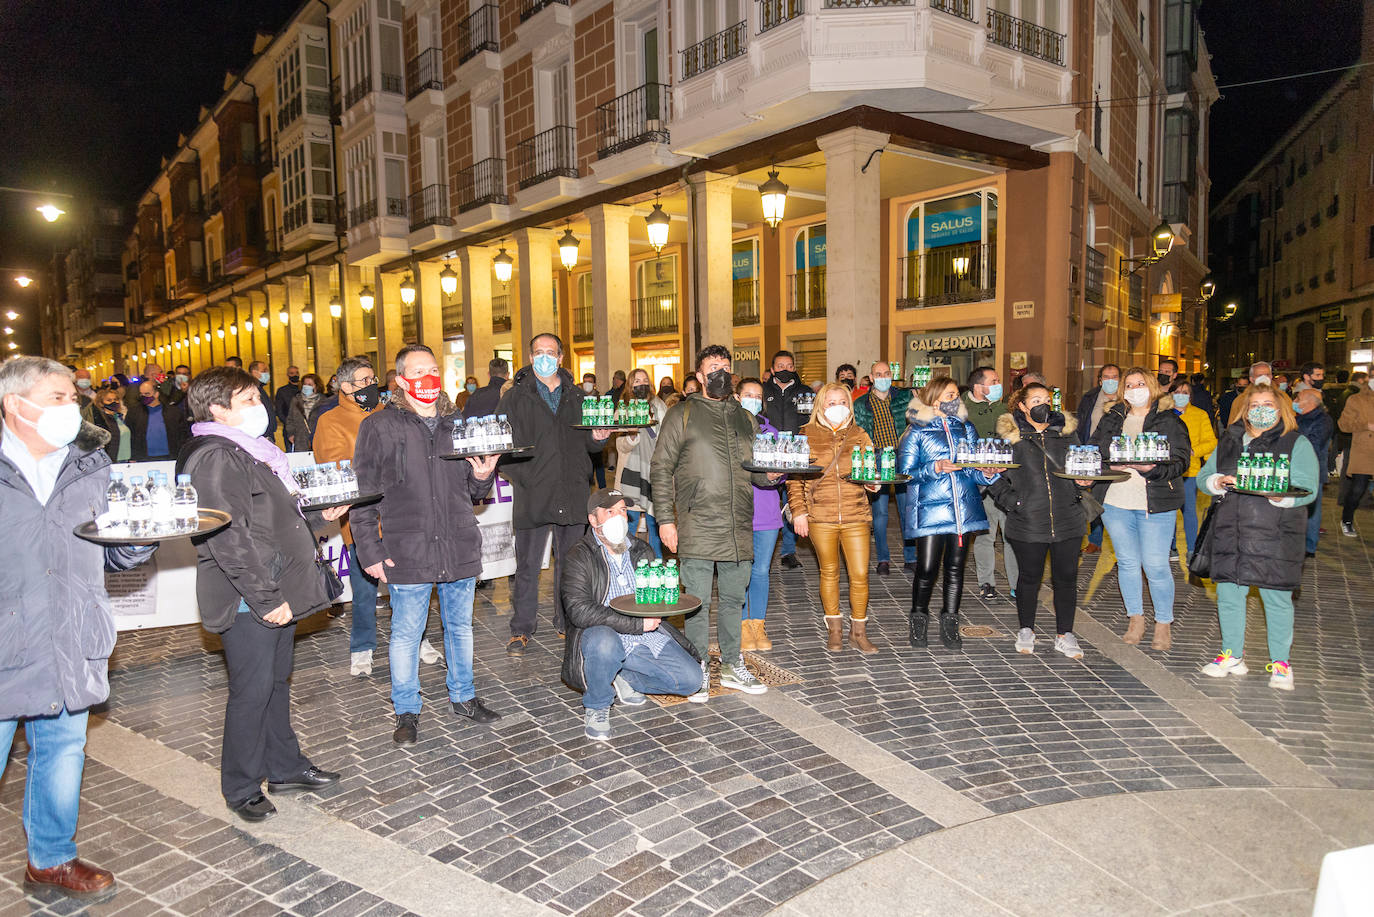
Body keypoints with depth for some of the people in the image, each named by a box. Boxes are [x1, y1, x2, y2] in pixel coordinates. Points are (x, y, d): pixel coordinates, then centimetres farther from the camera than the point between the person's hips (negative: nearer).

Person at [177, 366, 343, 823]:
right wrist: (266, 597, -23)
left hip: (277, 593, 10)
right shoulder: (214, 458, -17)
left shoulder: (250, 450, 16)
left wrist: (318, 512, 16)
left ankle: (285, 767, 32)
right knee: (252, 691, 0)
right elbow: (229, 538, -23)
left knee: (277, 682, 18)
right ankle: (241, 789, 16)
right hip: (248, 598, -10)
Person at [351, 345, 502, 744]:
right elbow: (364, 495, -4)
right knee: (406, 633, 6)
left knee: (460, 626, 16)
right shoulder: (379, 427, -3)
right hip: (408, 552, -4)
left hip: (459, 547, 4)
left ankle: (463, 697, 33)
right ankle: (407, 712, 23)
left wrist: (482, 477, -4)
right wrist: (369, 551, -8)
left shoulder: (458, 423, 11)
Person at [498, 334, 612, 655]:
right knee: (527, 565, 4)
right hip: (532, 495, -2)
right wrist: (519, 476, -16)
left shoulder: (577, 396, 13)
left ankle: (568, 623, 25)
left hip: (572, 495, 3)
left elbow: (586, 442, 18)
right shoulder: (515, 397, 4)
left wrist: (598, 438, -4)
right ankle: (522, 628, 16)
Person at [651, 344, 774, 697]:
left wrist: (769, 474, -2)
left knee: (734, 598, 12)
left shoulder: (745, 418, 17)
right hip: (698, 526, -4)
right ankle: (698, 670, 14)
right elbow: (661, 468, -1)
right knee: (697, 600, 0)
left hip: (739, 528, 5)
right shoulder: (682, 414, 2)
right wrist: (665, 519, -7)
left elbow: (753, 470, 22)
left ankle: (732, 665, 26)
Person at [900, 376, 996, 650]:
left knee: (955, 567, 9)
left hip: (964, 507, 4)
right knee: (927, 569, -5)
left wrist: (988, 472, -9)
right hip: (930, 509, -4)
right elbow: (905, 472, -4)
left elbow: (977, 469, 13)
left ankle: (949, 625, 21)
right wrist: (935, 468, -18)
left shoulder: (966, 427, 13)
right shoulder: (917, 431, 0)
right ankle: (918, 620, 17)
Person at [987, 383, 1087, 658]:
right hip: (1028, 521, -2)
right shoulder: (1010, 435, -1)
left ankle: (1065, 635, 21)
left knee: (1066, 578, 7)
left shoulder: (1066, 431, 9)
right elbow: (994, 474, 3)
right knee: (1029, 577, 9)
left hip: (1068, 519, 3)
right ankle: (1026, 630, 27)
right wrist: (1009, 500, -9)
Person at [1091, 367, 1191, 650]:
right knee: (1127, 563, 10)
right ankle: (1135, 619, 24)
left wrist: (1153, 468, -26)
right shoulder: (1112, 419, 14)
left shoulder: (1168, 420, 1)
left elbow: (1180, 460, -8)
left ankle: (1164, 623, 14)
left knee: (1155, 566, -3)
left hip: (1155, 503, -4)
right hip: (1116, 501, 4)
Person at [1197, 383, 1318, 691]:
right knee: (1228, 593, 8)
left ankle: (1280, 662, 16)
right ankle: (1232, 656, 23)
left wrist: (1280, 496, -26)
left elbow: (1308, 489, -6)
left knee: (1276, 597, 1)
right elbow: (1204, 476, 13)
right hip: (1230, 531, 4)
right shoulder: (1228, 441, 16)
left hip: (1275, 533, -4)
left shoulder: (1296, 443, 3)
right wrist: (1218, 482, -10)